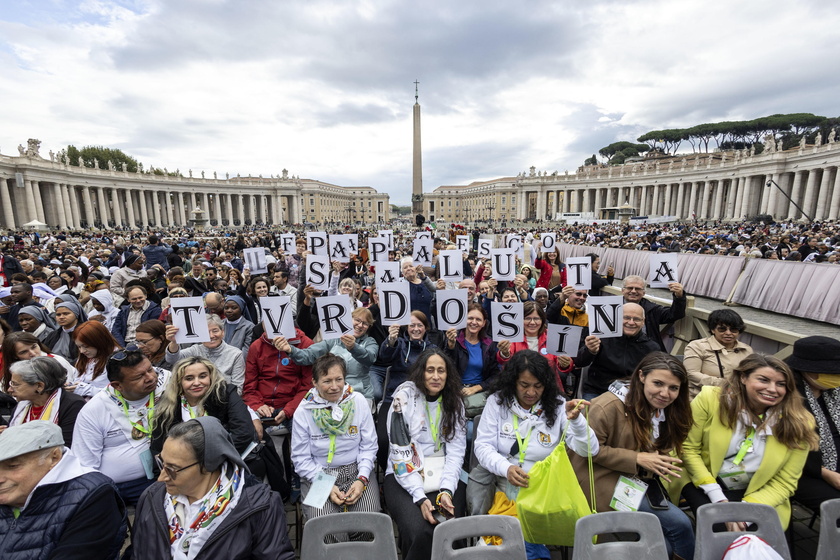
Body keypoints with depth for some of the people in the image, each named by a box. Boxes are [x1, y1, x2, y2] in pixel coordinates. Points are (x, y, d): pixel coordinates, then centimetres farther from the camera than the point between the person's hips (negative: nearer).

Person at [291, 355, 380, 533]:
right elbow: (301, 459, -3)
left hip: (356, 470, 1)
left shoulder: (358, 401, -6)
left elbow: (369, 446, 0)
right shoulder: (304, 411, -8)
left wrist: (362, 479, -13)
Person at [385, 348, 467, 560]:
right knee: (417, 532, -28)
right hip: (405, 477, -2)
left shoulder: (454, 402, 4)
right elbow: (400, 451, -11)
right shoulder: (405, 397, -8)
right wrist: (419, 496, -18)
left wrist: (446, 491, -16)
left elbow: (456, 451, -1)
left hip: (445, 477, 3)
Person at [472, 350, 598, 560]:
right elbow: (482, 446, -7)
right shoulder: (497, 401, -5)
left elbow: (589, 450, -7)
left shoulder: (557, 406, -3)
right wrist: (506, 468, -25)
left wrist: (576, 420, -26)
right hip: (504, 483, 0)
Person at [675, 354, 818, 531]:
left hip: (757, 495, 3)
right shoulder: (710, 399, -16)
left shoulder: (798, 424, -8)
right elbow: (688, 448, -10)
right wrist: (718, 498, -17)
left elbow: (784, 483, -3)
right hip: (704, 483, -2)